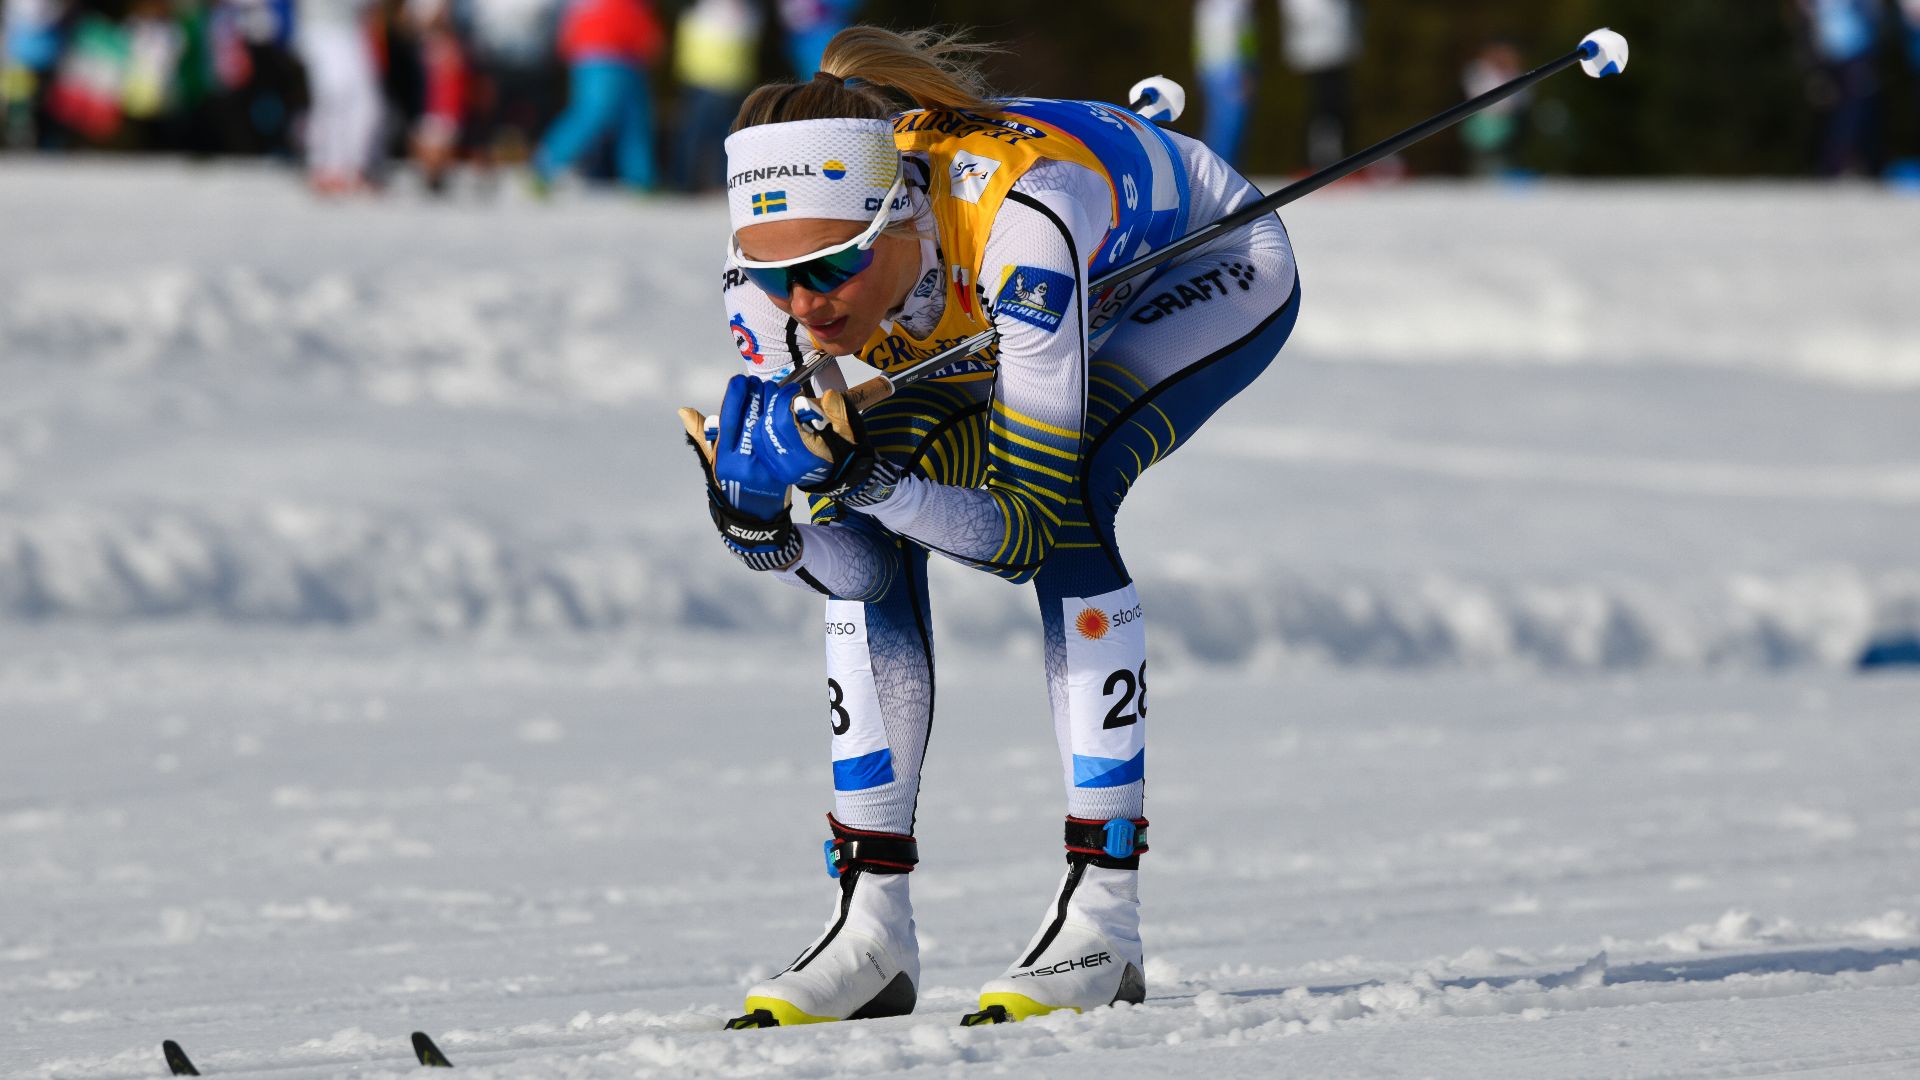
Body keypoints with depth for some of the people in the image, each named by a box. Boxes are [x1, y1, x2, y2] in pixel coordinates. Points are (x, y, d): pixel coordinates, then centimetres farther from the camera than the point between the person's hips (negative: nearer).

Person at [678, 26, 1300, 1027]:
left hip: (1217, 265, -5)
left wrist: (880, 481, -52)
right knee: (861, 540, -15)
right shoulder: (780, 266, -28)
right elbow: (808, 554, -19)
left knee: (1060, 493, -30)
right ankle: (873, 927, -6)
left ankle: (1104, 914, -25)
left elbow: (1032, 523, -38)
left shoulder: (1013, 219, -44)